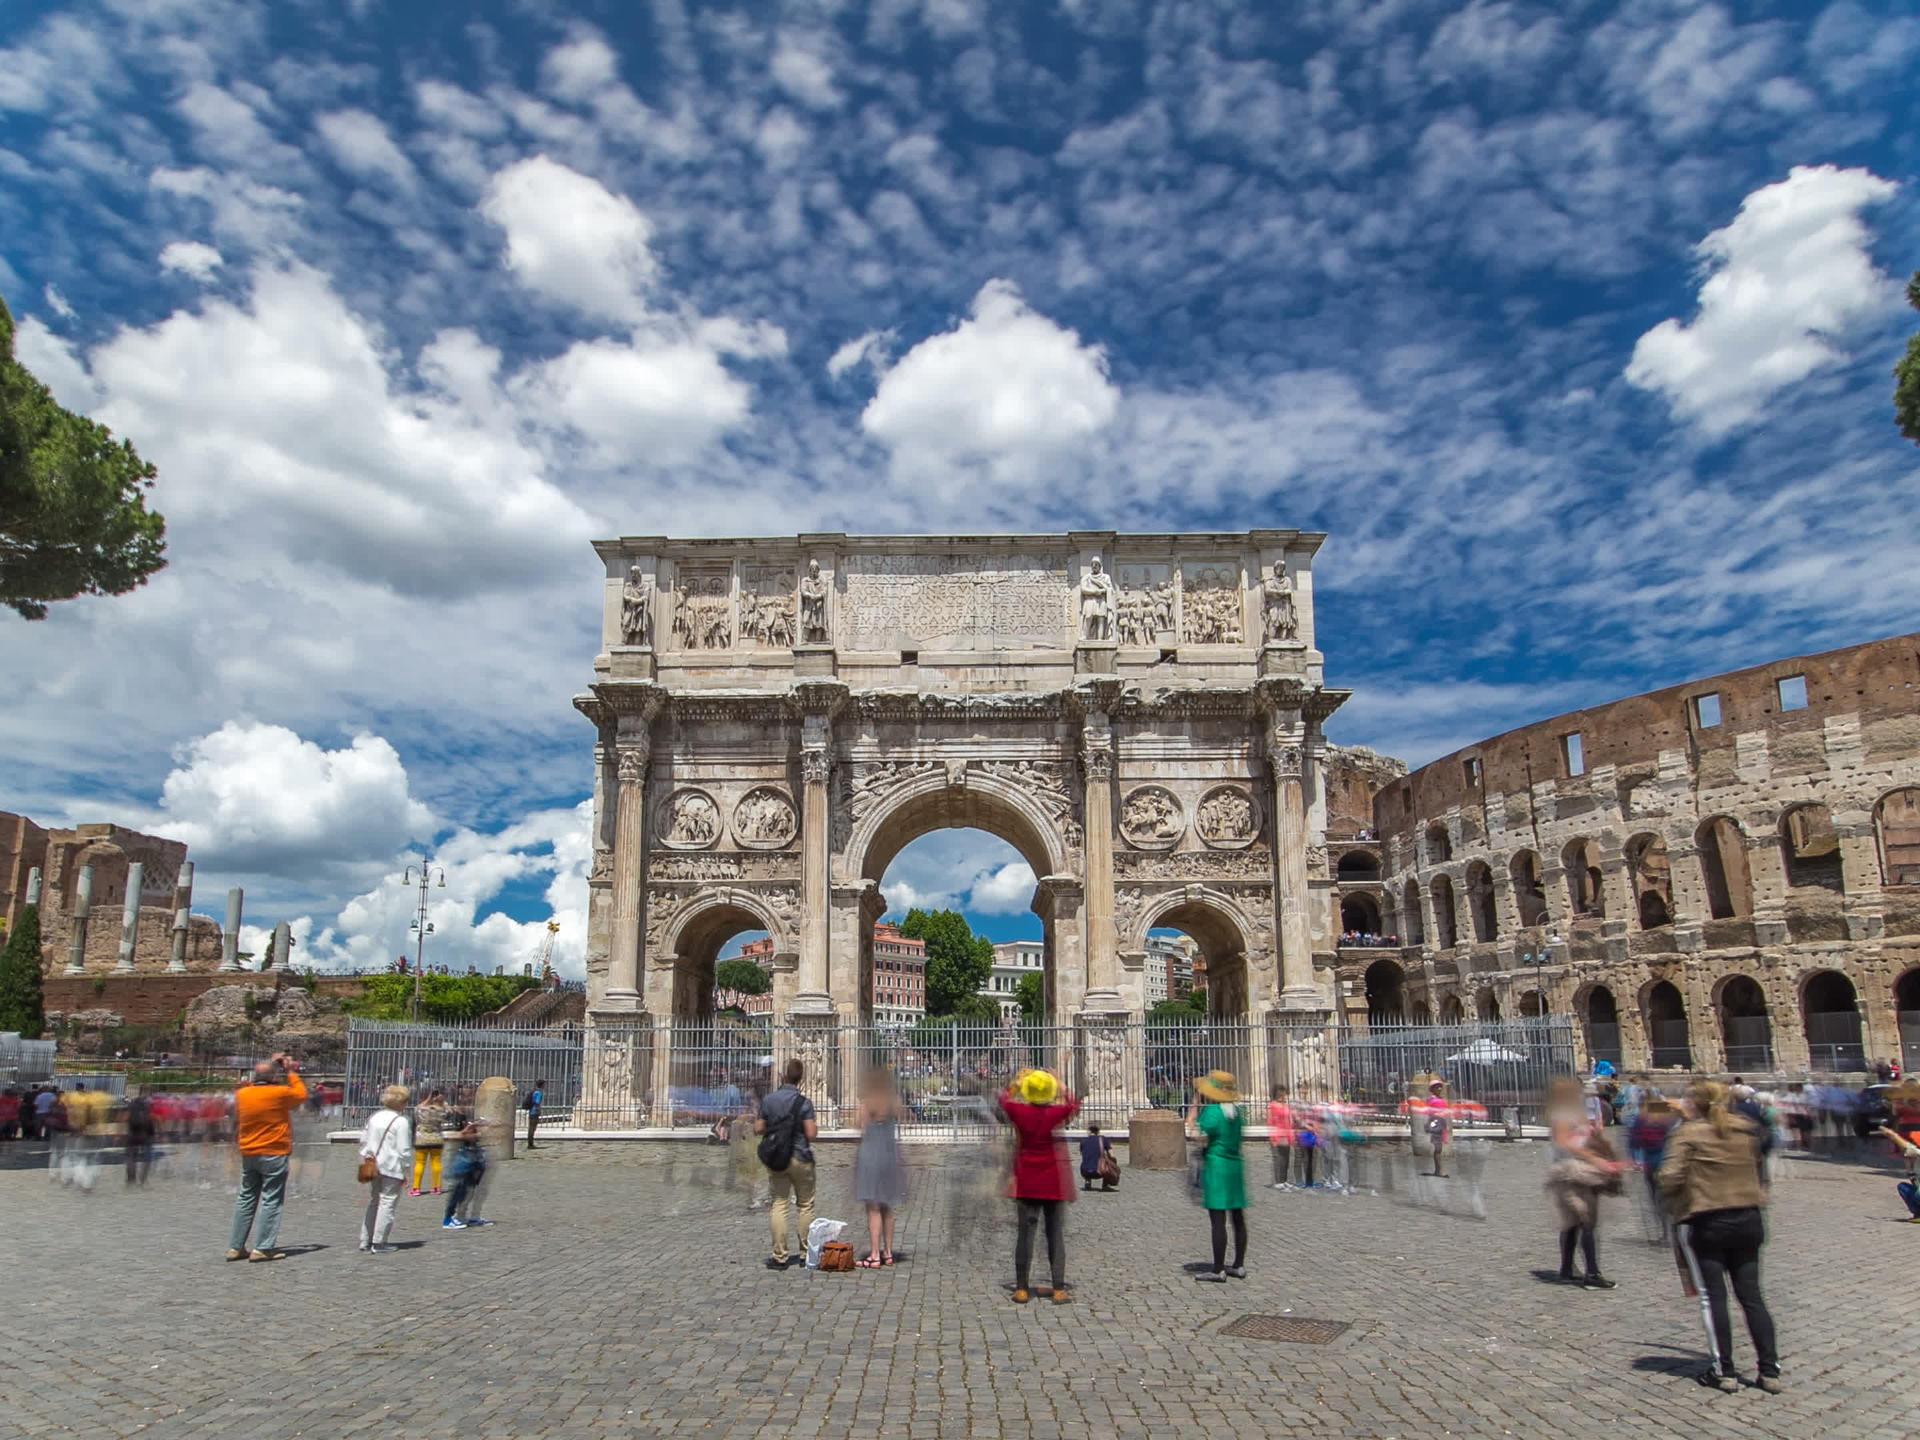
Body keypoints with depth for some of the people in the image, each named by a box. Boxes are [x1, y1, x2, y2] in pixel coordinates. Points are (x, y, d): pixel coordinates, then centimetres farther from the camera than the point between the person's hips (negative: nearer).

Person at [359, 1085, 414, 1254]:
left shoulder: (373, 1117, 10)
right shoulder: (401, 1121, -12)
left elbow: (363, 1140, 15)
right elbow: (404, 1149, -14)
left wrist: (366, 1158, 19)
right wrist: (406, 1170, -6)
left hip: (373, 1167, 7)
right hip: (392, 1168, -7)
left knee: (372, 1202, 16)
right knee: (387, 1203, -1)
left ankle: (365, 1242, 18)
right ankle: (378, 1243, -1)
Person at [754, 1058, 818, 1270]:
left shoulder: (768, 1100, -1)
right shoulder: (803, 1102, -11)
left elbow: (758, 1129, 4)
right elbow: (811, 1134, -13)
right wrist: (816, 1126, 8)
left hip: (775, 1161, 3)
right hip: (800, 1158, -2)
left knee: (779, 1205, 6)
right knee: (805, 1205, 10)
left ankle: (780, 1256, 3)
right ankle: (805, 1253, 12)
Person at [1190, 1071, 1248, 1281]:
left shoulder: (1212, 1111, -16)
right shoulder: (1238, 1111, 6)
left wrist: (1193, 1108, -7)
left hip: (1216, 1167, -7)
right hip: (1237, 1166, 7)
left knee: (1218, 1220, -4)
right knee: (1238, 1219, 12)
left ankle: (1218, 1270, -2)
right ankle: (1239, 1265, 21)